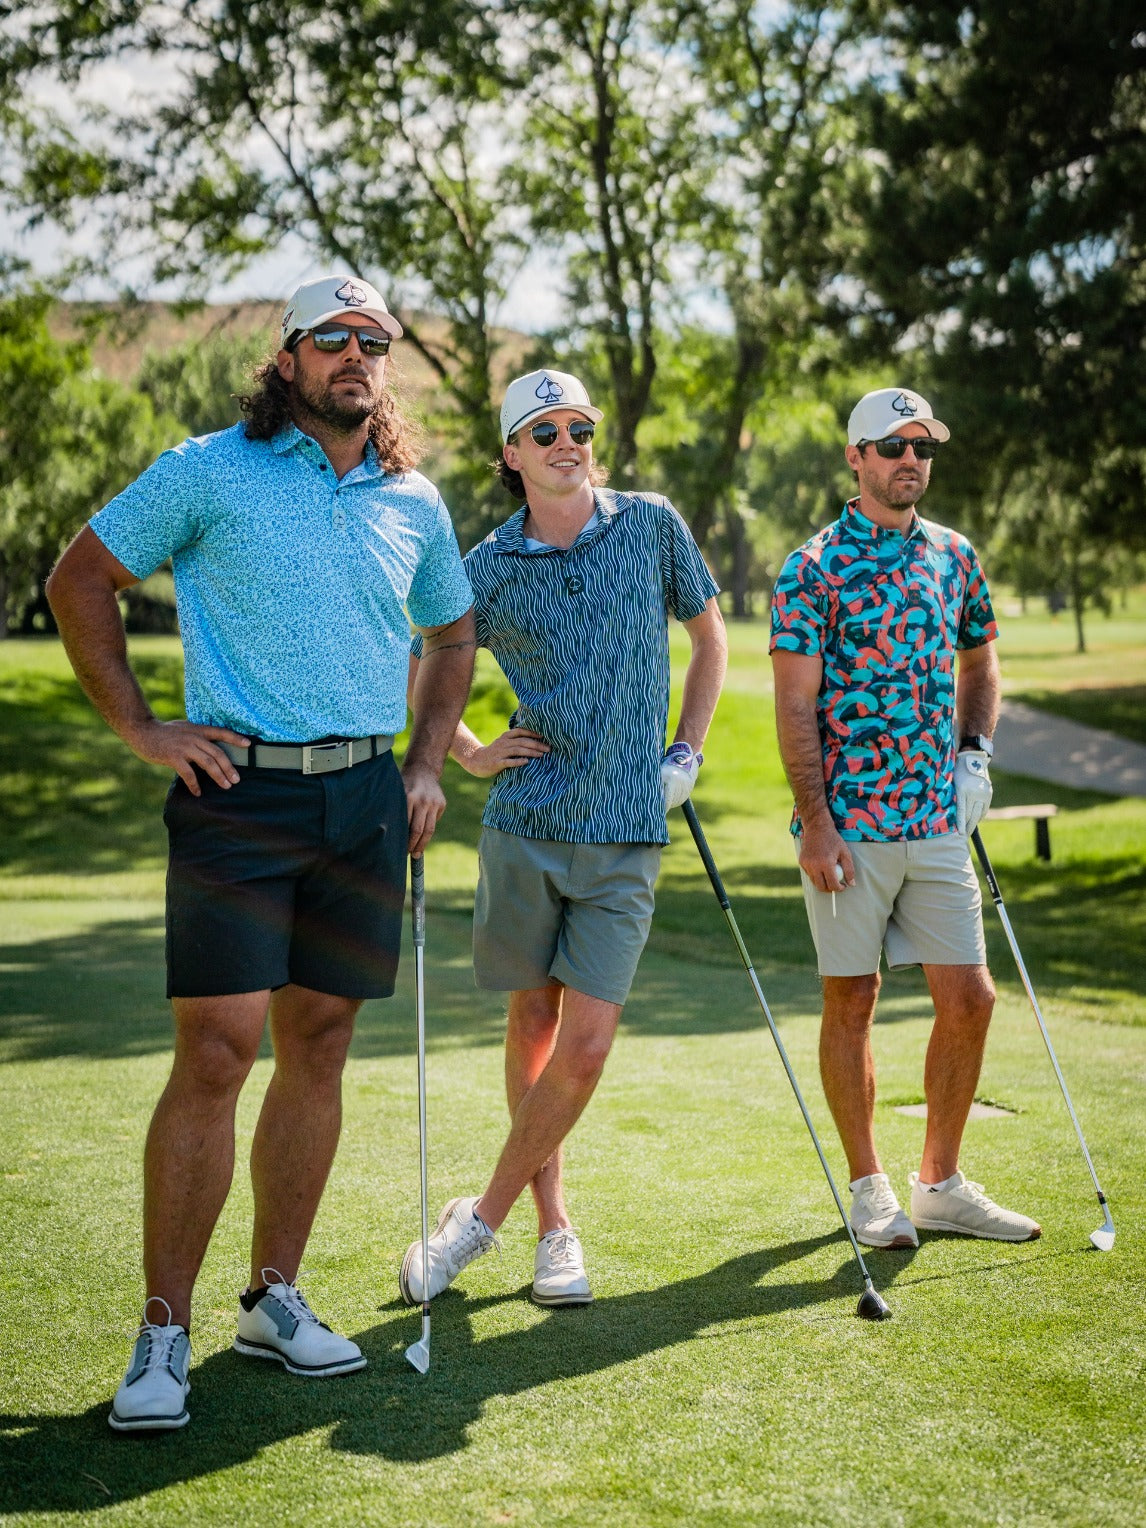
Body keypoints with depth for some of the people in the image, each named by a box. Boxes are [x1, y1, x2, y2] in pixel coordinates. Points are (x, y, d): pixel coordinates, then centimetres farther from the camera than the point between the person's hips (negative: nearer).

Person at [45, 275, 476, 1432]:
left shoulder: (414, 503, 12)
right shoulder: (209, 472, -1)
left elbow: (452, 633, 26)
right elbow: (80, 579, 4)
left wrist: (427, 763, 15)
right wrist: (139, 729, -2)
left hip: (366, 800, 5)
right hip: (240, 789, -5)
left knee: (319, 1045, 8)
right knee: (215, 1052, -10)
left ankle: (274, 1296, 20)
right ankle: (164, 1333, -2)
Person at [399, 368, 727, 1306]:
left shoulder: (651, 526, 3)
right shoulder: (489, 570, 1)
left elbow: (710, 634, 16)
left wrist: (687, 751, 9)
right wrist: (469, 753, 5)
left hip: (627, 834, 0)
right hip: (525, 825, 0)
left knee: (584, 1050, -7)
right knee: (533, 1025, 9)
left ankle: (482, 1220, 9)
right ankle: (554, 1229, 24)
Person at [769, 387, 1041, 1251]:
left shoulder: (953, 556, 11)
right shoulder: (814, 569, -5)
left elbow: (981, 659, 25)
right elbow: (795, 705, -8)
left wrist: (976, 749, 9)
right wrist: (814, 821, -13)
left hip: (938, 822, 5)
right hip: (849, 823, -5)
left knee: (969, 998, 3)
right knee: (852, 1002, 4)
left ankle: (941, 1183, 17)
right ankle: (869, 1188, 16)